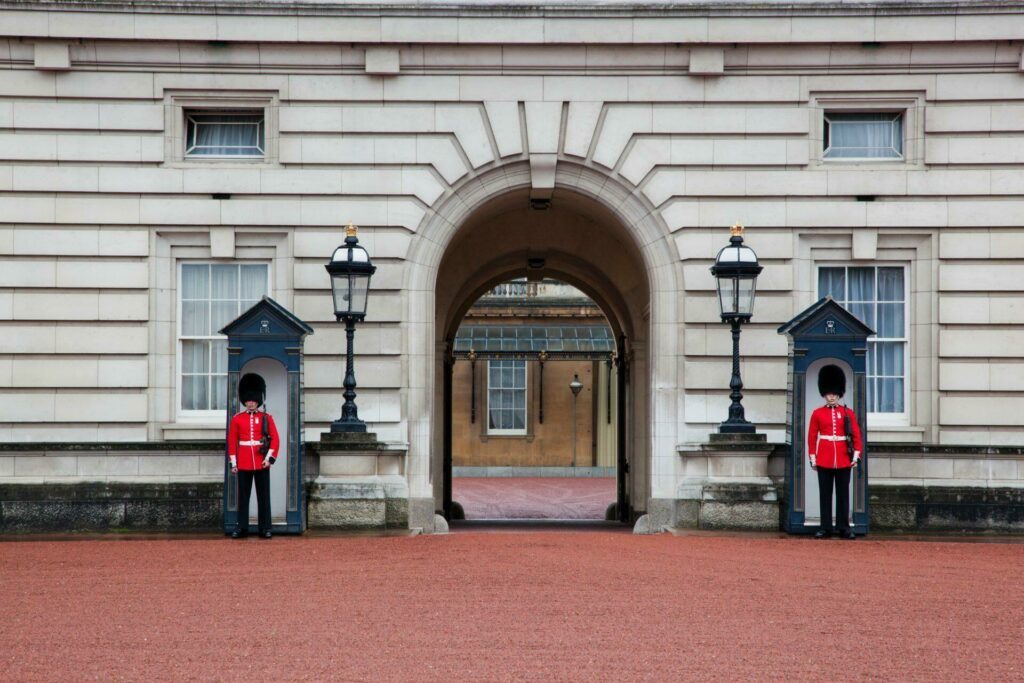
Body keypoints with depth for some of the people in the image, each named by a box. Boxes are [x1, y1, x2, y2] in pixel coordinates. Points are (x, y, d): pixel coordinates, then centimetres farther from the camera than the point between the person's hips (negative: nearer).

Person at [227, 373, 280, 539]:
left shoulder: (266, 418, 4)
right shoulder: (237, 419, 5)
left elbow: (275, 439, 2)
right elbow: (232, 441, 4)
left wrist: (270, 457, -8)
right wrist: (233, 463, -1)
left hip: (262, 463, 0)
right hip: (243, 463, 0)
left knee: (263, 496, 2)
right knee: (243, 496, 4)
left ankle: (265, 528, 6)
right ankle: (242, 527, 8)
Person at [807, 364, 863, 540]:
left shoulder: (848, 413, 5)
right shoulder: (817, 413, 3)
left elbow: (856, 435, 4)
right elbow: (812, 437, 3)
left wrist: (856, 455, -4)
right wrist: (812, 458, -1)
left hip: (844, 460, 0)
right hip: (824, 460, 0)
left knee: (843, 494, 4)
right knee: (825, 494, 3)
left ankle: (844, 527, 8)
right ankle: (826, 528, 6)